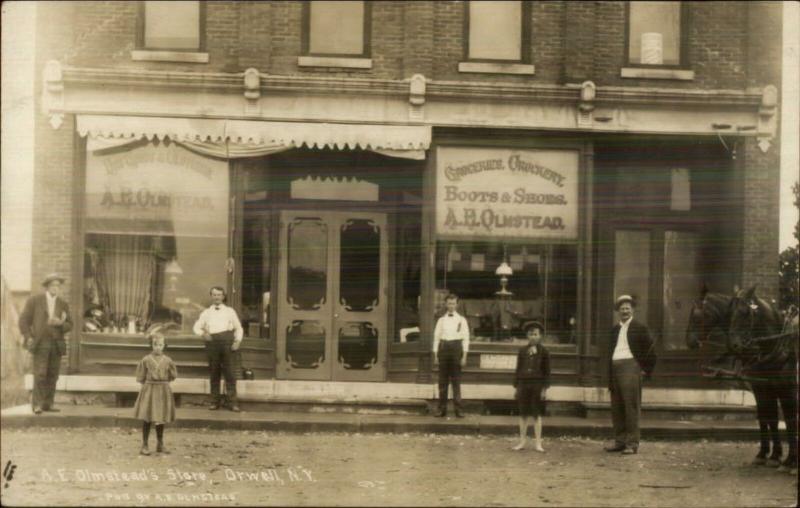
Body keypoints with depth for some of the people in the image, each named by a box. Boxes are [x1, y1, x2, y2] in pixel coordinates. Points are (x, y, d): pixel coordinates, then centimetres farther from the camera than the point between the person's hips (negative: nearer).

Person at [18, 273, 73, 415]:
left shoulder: (63, 305, 6)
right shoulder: (34, 301, -4)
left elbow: (69, 326, 6)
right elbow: (24, 320, -2)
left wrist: (60, 323, -17)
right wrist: (28, 338, -14)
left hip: (57, 343, 4)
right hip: (40, 343, -4)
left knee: (52, 375, 4)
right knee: (40, 374, -11)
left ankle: (48, 403, 11)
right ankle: (37, 404, -5)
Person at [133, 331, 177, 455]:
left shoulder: (168, 361, 0)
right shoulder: (146, 360, -4)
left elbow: (173, 375, 12)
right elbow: (140, 377, 3)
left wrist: (163, 383, 9)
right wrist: (149, 384, 1)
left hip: (163, 391, 2)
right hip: (149, 390, -2)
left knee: (161, 419, 9)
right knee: (147, 418, -3)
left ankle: (160, 445, 21)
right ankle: (145, 445, 5)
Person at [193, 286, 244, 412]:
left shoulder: (230, 311, 15)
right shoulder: (206, 313, 17)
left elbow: (238, 328, 15)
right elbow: (197, 327, 13)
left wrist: (237, 341, 0)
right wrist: (203, 333, -8)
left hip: (226, 341, -1)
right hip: (212, 341, 1)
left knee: (229, 372, -6)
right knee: (214, 373, 2)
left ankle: (232, 402, -6)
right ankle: (215, 401, 9)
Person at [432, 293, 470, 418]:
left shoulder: (461, 320, 4)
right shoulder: (441, 320, 8)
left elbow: (466, 338, 1)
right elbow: (436, 337, 8)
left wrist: (464, 356, -6)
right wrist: (435, 355, 1)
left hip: (456, 348, -2)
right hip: (443, 348, 2)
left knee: (456, 380, -2)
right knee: (442, 380, 3)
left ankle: (457, 409, 1)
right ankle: (442, 409, 8)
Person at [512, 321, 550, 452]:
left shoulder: (544, 352, 0)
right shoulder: (522, 351, 6)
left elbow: (547, 371, 1)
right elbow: (518, 369, 9)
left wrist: (545, 388, -5)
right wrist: (516, 386, 6)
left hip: (537, 385, -2)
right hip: (524, 383, 2)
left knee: (537, 414, 3)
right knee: (523, 414, 7)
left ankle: (537, 443, 9)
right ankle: (522, 441, 14)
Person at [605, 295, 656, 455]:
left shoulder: (639, 328, 1)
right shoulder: (615, 329, 19)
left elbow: (651, 349, 1)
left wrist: (646, 370, -2)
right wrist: (609, 376, 15)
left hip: (630, 368, -6)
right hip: (615, 369, 6)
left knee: (631, 407, -8)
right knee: (616, 408, 8)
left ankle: (632, 444, -7)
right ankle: (620, 441, 16)